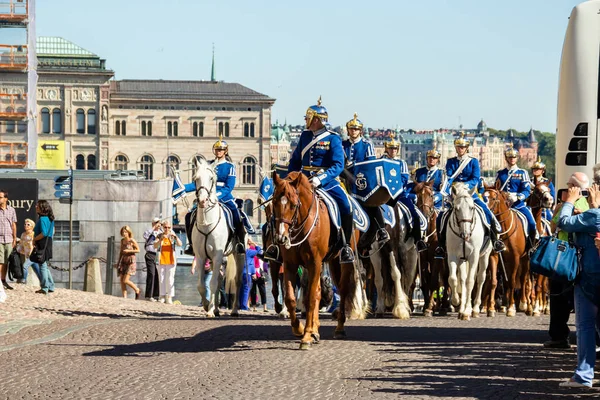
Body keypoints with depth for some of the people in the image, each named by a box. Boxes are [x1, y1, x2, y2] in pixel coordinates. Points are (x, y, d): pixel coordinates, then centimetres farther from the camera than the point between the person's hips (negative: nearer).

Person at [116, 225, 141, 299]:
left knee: (126, 281, -12)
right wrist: (118, 262, 18)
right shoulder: (122, 240, 9)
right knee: (121, 280, -2)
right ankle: (125, 297, 3)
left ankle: (137, 290, 11)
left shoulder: (132, 240, -9)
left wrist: (128, 251, -17)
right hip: (123, 262, 6)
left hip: (130, 261, -6)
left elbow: (138, 250, -6)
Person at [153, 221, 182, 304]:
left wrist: (175, 237, -28)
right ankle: (162, 296, 10)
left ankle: (169, 297, -5)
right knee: (161, 279, 4)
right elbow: (155, 246, -10)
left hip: (171, 260, -1)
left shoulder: (172, 236, 4)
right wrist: (161, 239, -26)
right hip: (161, 260, 1)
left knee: (170, 279, -6)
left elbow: (180, 244, -10)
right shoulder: (159, 236, 4)